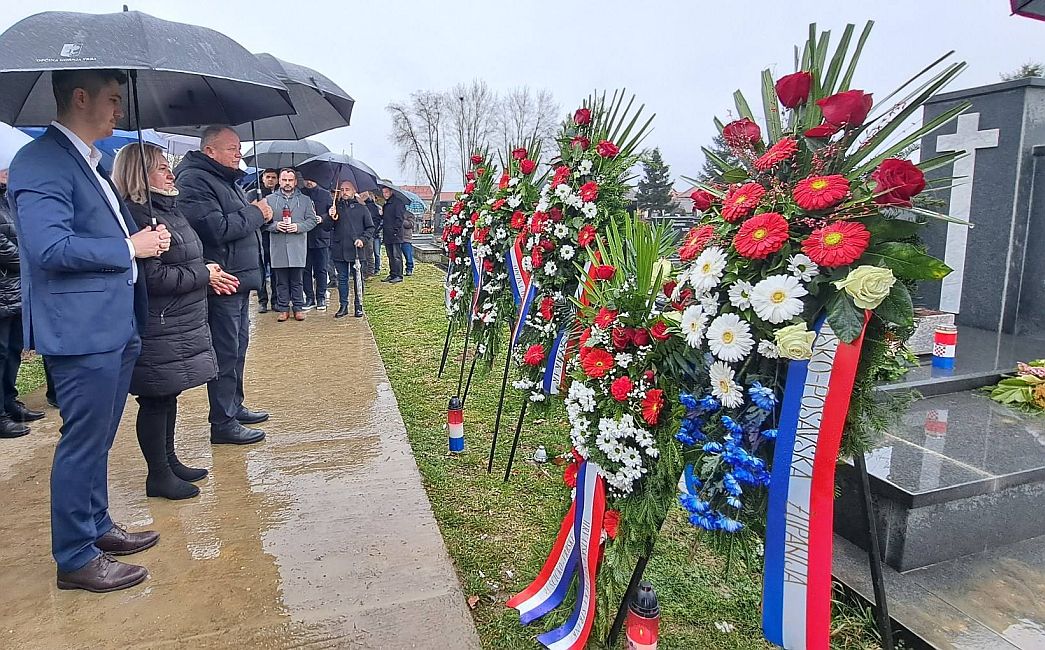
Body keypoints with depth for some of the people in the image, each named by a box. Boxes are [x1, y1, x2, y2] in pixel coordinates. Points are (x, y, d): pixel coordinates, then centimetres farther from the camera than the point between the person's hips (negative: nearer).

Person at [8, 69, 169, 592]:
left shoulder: (90, 163, 18)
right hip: (82, 331, -10)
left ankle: (96, 527, 35)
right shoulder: (41, 162, -14)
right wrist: (130, 247, -16)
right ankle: (75, 558, 15)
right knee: (82, 443, 0)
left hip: (115, 327, 10)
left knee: (97, 440, 20)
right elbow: (49, 248, -24)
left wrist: (146, 238, 8)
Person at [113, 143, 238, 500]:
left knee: (169, 395, 18)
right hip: (158, 330, -10)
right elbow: (153, 277, -25)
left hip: (180, 324, 10)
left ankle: (170, 462, 31)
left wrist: (209, 277, 4)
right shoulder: (137, 216, -18)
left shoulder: (166, 209, 13)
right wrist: (203, 275, -14)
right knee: (156, 400, 2)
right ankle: (158, 476, 15)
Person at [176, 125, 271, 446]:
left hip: (240, 278, 10)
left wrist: (259, 214, 3)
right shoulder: (194, 181, -13)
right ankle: (222, 424, 3)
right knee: (226, 353, -5)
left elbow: (243, 223, 24)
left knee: (238, 348, 18)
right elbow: (217, 229, -24)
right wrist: (255, 213, -13)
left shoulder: (229, 180, 19)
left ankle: (234, 407, 31)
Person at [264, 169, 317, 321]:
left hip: (298, 247, 0)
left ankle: (298, 308, 12)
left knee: (297, 281, 4)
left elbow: (312, 220, 4)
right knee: (281, 281, 5)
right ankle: (283, 308, 13)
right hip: (278, 247, 1)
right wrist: (275, 225, -13)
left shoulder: (305, 200, 9)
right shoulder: (270, 199, 9)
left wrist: (298, 227, -12)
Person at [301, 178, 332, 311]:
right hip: (304, 238, 1)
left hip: (321, 238, -1)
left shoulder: (326, 194, 6)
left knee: (321, 270, 4)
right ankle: (309, 298, 13)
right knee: (306, 269, 4)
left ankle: (321, 298, 12)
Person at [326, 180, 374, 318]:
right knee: (342, 278, 8)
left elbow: (370, 228, 6)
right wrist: (331, 218, -10)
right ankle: (343, 306, 16)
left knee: (358, 279, 4)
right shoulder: (336, 207, 9)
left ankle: (359, 306, 12)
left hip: (356, 250, -2)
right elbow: (326, 228, 9)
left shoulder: (361, 208, 4)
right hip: (339, 250, 2)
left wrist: (362, 239, -9)